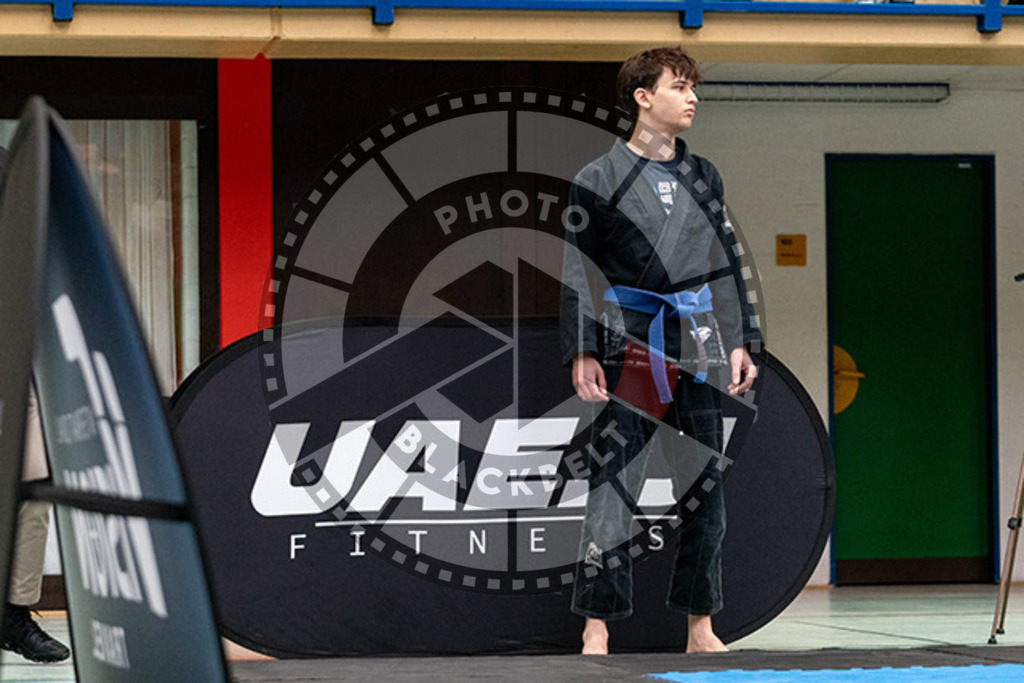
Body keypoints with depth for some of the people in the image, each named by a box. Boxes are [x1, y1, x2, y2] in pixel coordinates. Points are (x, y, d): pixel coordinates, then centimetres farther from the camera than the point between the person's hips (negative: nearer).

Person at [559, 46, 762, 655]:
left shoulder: (704, 177, 12)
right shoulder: (600, 178, 0)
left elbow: (726, 263, 16)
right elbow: (578, 271, -1)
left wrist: (740, 341, 9)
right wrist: (582, 352, -8)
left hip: (698, 342, 4)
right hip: (629, 347, -4)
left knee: (704, 481, 5)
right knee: (613, 482, -6)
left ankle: (700, 627, 13)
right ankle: (597, 627, 1)